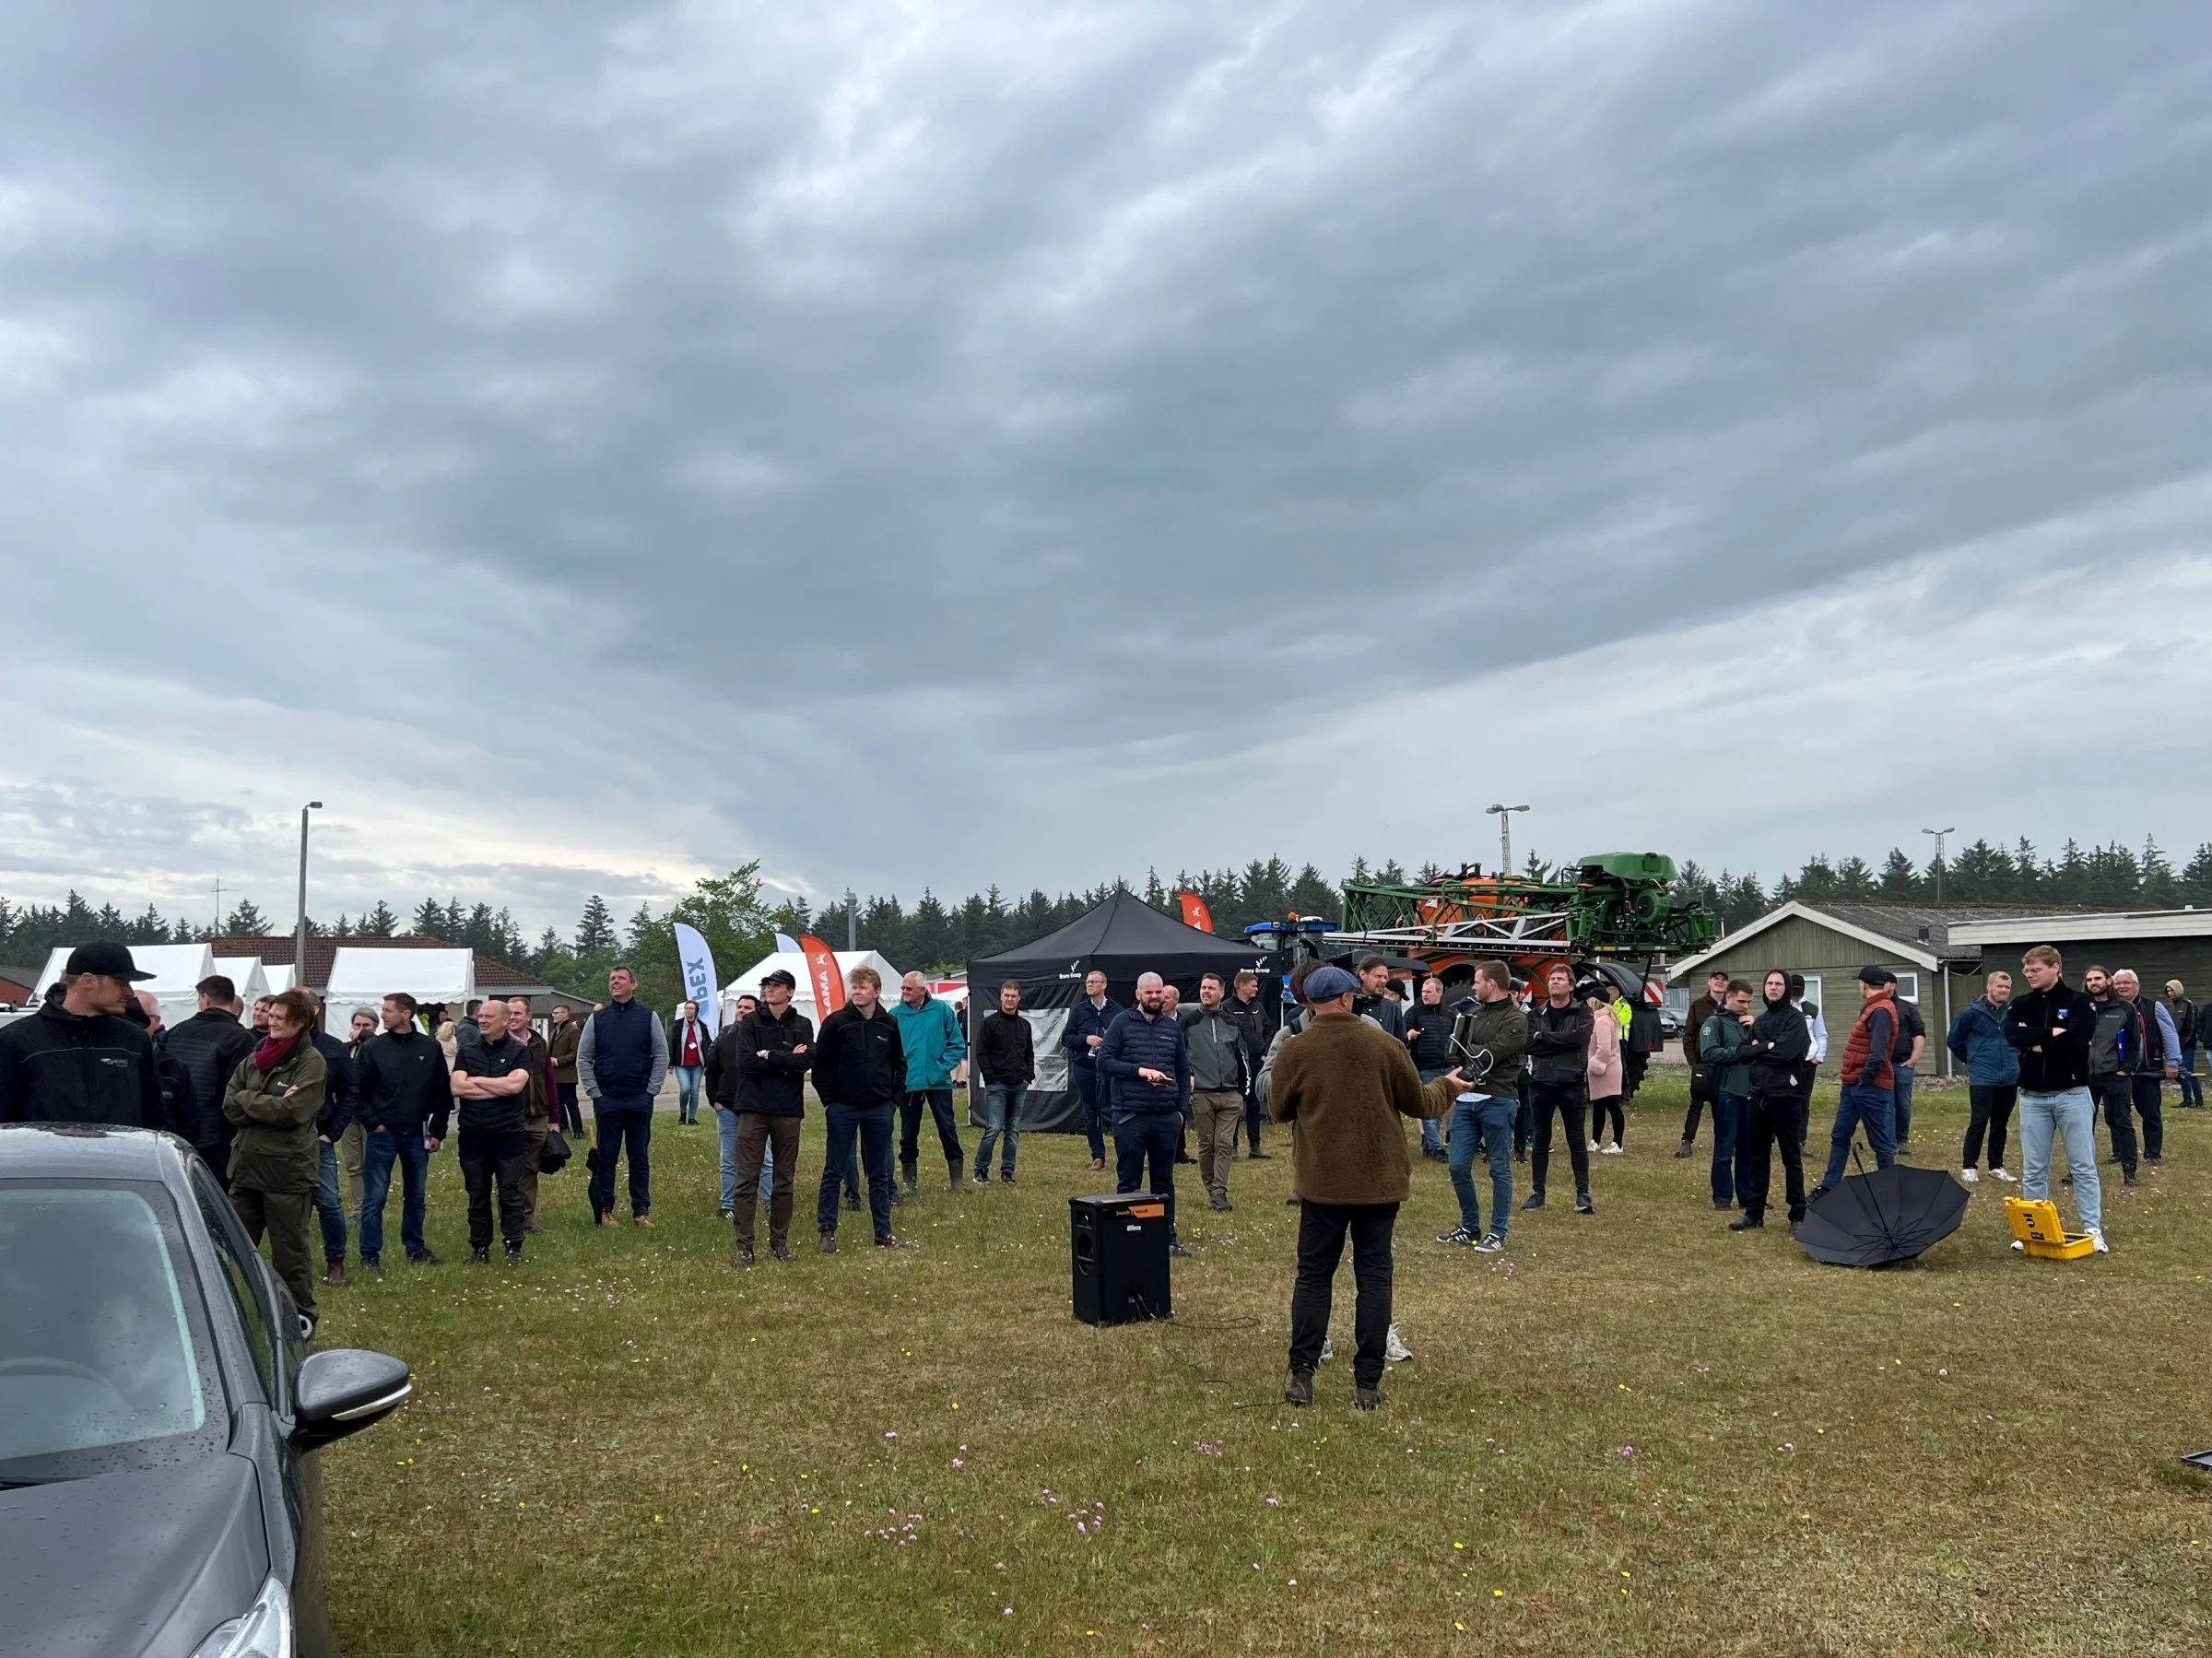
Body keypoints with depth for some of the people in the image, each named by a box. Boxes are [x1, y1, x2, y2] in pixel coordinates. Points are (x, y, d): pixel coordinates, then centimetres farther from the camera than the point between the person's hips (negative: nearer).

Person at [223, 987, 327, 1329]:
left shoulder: (311, 1062, -8)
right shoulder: (255, 1057, 10)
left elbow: (291, 1111, -18)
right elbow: (230, 1105, 3)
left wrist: (248, 1100, -6)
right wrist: (268, 1105, -12)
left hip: (288, 1172, -6)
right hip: (246, 1166, 6)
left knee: (289, 1252, 6)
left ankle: (300, 1318, 20)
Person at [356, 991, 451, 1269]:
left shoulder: (431, 1047, 0)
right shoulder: (373, 1047, -4)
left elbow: (443, 1092, 4)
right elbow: (358, 1090, -2)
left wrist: (437, 1131, 2)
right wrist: (372, 1123, -9)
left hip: (416, 1134, 2)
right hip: (382, 1134, -2)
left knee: (417, 1196, 13)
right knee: (374, 1198, 0)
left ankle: (415, 1247, 26)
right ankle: (370, 1254, 8)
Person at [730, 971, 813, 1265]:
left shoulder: (802, 1025, 7)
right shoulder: (750, 1022, 4)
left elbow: (806, 1060, -10)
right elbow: (746, 1061, -10)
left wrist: (769, 1056, -10)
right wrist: (787, 1059, -9)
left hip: (788, 1111, 2)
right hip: (753, 1109, -1)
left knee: (784, 1181, 8)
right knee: (747, 1180, -3)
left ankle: (780, 1242, 18)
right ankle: (744, 1246, -1)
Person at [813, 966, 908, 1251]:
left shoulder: (889, 1024, 5)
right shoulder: (836, 1022, -6)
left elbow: (899, 1064, 14)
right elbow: (821, 1064, -3)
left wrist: (895, 1097, 6)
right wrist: (828, 1100, -6)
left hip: (880, 1109, 3)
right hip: (843, 1108, -3)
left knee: (880, 1174, 9)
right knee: (834, 1171, 3)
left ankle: (883, 1232, 16)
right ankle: (827, 1231, 10)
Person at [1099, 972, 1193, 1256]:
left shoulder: (1172, 1025, 10)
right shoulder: (1122, 1022, -1)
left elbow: (1183, 1069, 16)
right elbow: (1104, 1061, -7)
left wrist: (1182, 1107, 8)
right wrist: (1139, 1070, -17)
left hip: (1167, 1117, 4)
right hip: (1130, 1116, -4)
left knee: (1165, 1181, 12)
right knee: (1128, 1182, 4)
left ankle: (1168, 1237, 19)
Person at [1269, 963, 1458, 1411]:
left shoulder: (1294, 1051, -8)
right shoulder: (1386, 1045, -6)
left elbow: (1278, 1109, 4)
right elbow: (1419, 1104, 3)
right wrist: (1449, 1087, 24)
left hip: (1322, 1181, 0)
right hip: (1381, 1180, 1)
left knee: (1314, 1275, 10)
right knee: (1374, 1276, 8)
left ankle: (1301, 1374, 9)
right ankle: (1368, 1383, 9)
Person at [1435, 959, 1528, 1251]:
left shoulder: (1516, 1019, -7)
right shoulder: (1472, 1013, 14)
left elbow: (1489, 1055, -16)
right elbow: (1452, 1049, 9)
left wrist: (1466, 1047, 0)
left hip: (1497, 1101, -6)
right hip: (1465, 1099, 6)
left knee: (1500, 1169, 4)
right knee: (1458, 1167, 7)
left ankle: (1498, 1232, 13)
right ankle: (1470, 1226, 22)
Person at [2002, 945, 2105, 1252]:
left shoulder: (2079, 1002, -3)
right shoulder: (2020, 1005, 8)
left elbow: (2077, 1038, -20)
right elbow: (2012, 1036, -11)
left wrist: (2035, 1041, -12)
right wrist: (2051, 1033, -17)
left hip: (2072, 1094, -3)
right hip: (2032, 1097, 3)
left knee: (2083, 1166, 3)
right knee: (2033, 1169, 7)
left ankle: (2093, 1230, 9)